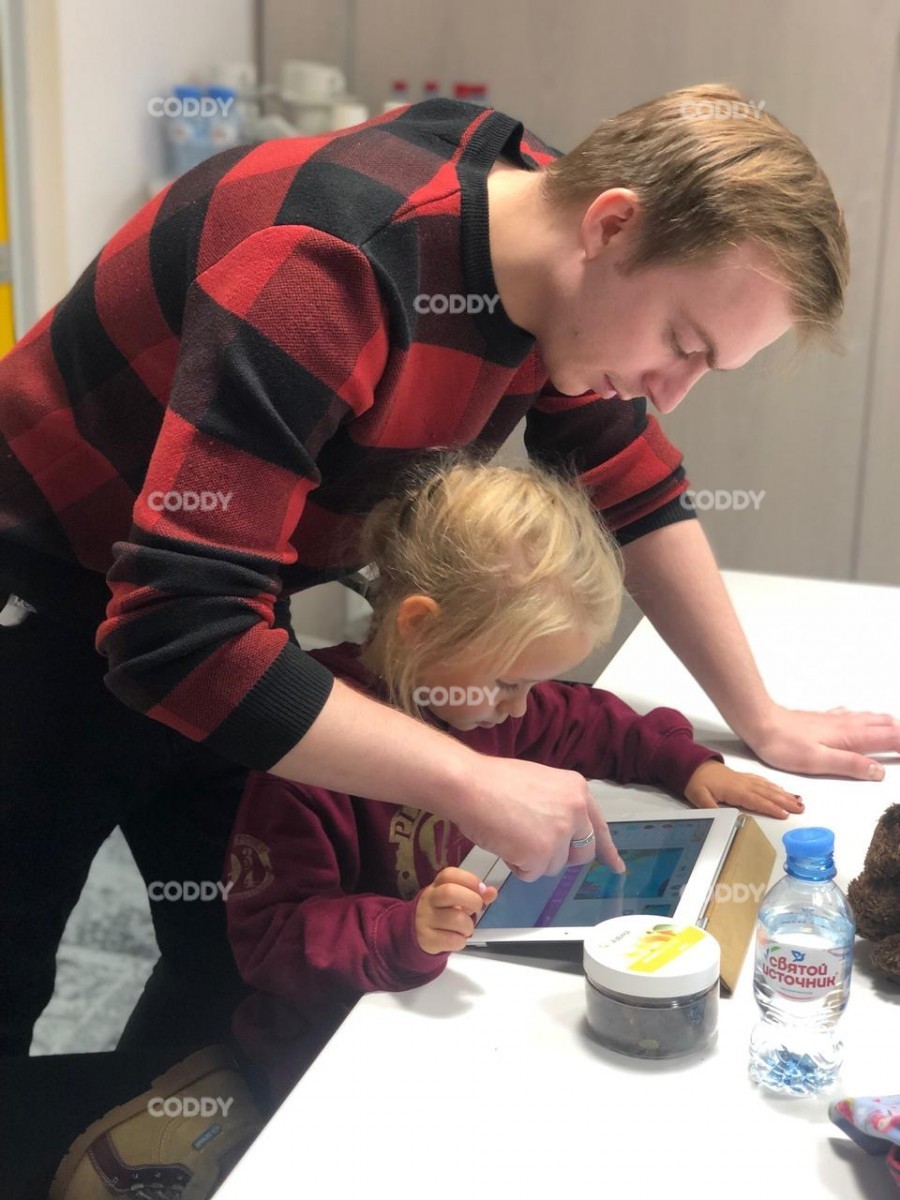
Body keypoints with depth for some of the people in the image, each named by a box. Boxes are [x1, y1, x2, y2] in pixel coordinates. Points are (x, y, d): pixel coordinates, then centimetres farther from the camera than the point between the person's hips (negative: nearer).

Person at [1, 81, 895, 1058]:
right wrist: (471, 784, -36)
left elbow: (633, 492, 4)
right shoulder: (334, 263, -36)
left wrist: (762, 722, 2)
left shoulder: (565, 272, -10)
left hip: (222, 603, 7)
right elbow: (178, 631, -39)